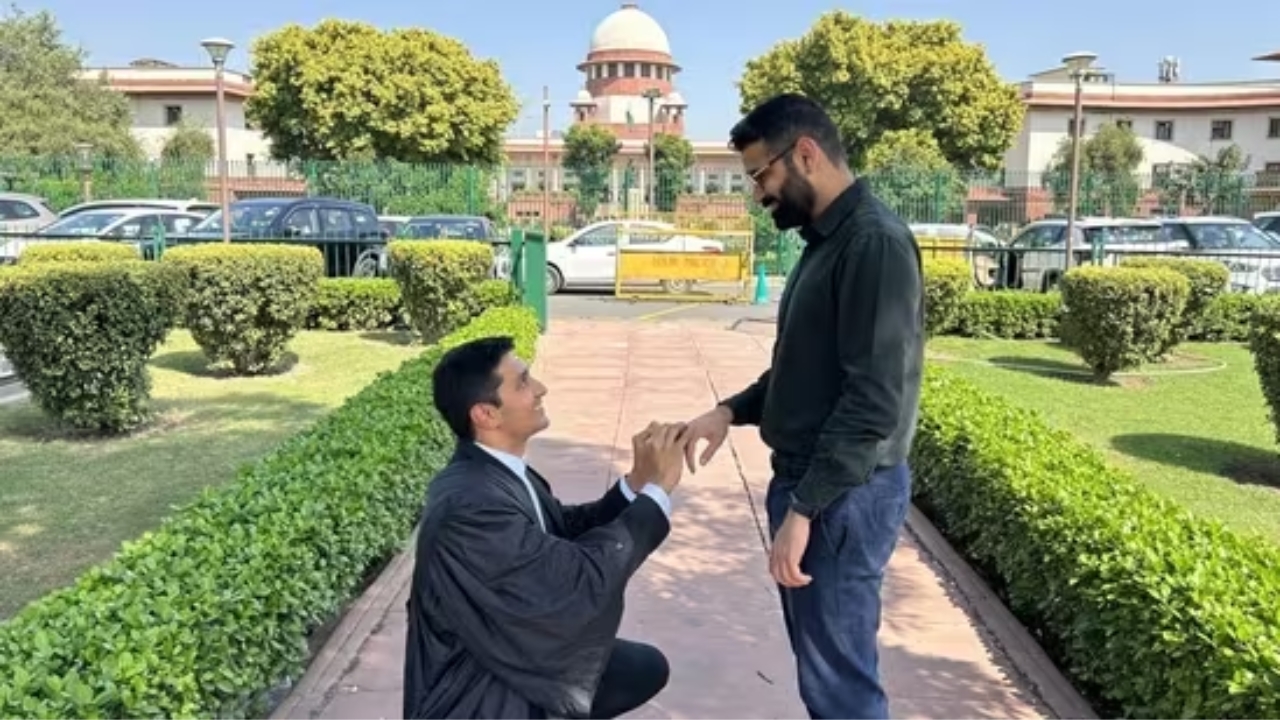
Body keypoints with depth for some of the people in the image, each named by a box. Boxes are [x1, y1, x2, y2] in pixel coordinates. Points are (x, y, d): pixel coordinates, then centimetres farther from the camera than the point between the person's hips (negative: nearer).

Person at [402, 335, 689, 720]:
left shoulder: (497, 471, -3)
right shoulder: (471, 505, -31)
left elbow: (568, 529, 8)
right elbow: (581, 582, -28)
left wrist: (637, 481, -8)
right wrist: (657, 488, -21)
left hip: (513, 659, 9)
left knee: (646, 667, 15)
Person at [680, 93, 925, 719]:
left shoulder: (874, 242, -17)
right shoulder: (826, 240, 13)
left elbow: (874, 399, -23)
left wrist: (803, 509, -23)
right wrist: (732, 410, 7)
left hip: (844, 496, -10)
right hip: (809, 482, 10)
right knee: (822, 664, 20)